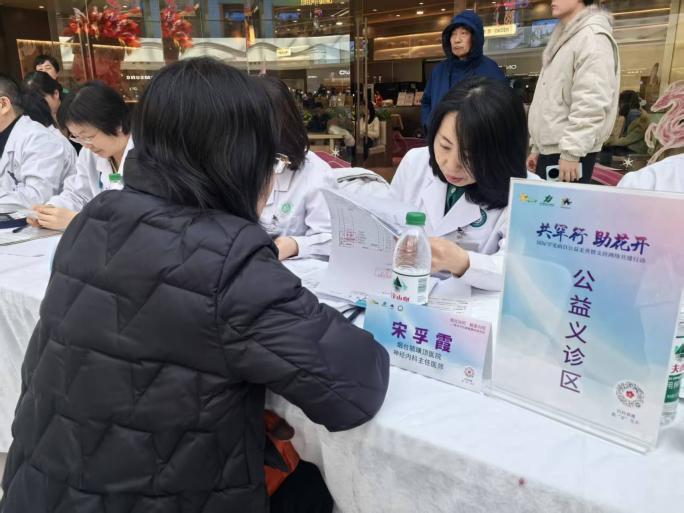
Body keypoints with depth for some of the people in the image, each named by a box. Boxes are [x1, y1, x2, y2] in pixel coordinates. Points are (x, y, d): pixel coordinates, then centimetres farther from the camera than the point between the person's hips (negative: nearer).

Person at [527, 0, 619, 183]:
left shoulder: (592, 36, -8)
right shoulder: (564, 37, 22)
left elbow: (591, 102, -19)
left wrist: (571, 151, -22)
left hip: (567, 152, -9)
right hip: (549, 149, 9)